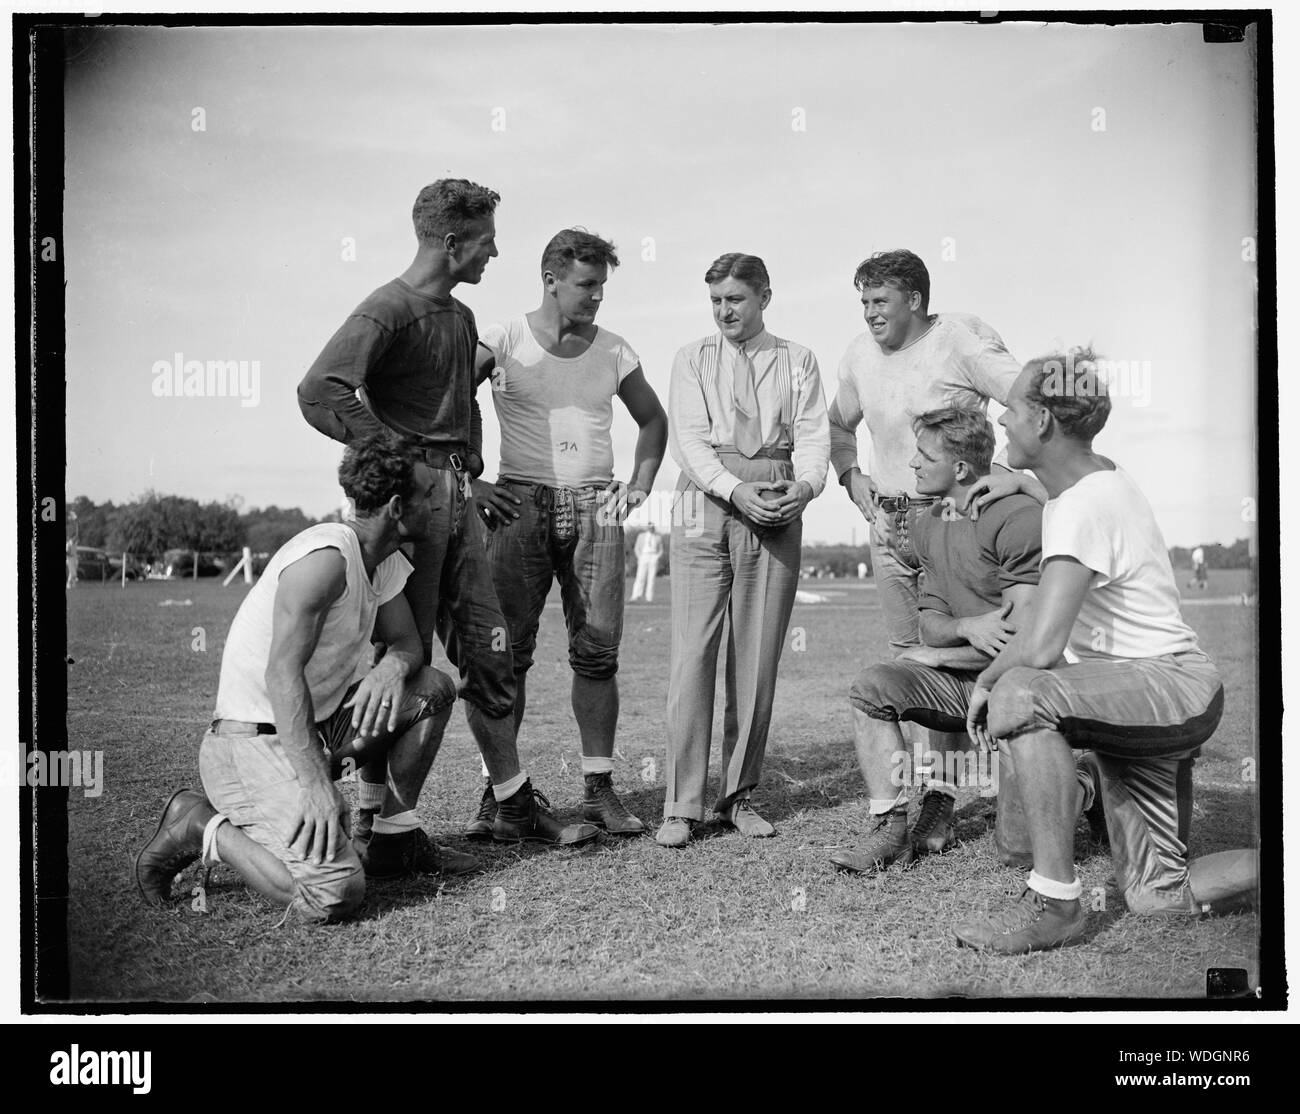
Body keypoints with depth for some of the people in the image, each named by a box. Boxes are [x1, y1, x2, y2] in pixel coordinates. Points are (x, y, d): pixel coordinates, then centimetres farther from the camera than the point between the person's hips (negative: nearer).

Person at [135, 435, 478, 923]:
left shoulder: (386, 561, 9)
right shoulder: (326, 557, -21)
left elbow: (407, 642, 13)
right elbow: (282, 672, -26)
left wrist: (391, 668, -13)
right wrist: (315, 784, -32)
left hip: (319, 722, 10)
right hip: (254, 738, -10)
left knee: (434, 688, 7)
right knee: (335, 893, -24)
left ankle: (391, 838, 15)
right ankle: (202, 827, -2)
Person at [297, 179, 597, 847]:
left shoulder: (461, 317, 18)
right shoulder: (387, 311, -11)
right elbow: (319, 393, -24)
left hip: (459, 493, 9)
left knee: (487, 651, 9)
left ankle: (516, 805, 17)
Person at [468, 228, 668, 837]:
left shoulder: (613, 351, 11)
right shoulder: (502, 342, 1)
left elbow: (652, 419, 26)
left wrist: (640, 485, 14)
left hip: (594, 508, 3)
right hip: (521, 506, -2)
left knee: (597, 651, 0)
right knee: (507, 651, -3)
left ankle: (599, 788, 8)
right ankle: (498, 788, 5)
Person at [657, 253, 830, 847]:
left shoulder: (798, 361, 15)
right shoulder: (692, 359, 12)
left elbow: (813, 434, 4)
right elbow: (688, 438, 0)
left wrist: (806, 485, -18)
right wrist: (736, 491, -16)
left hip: (777, 513, 1)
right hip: (706, 506, -1)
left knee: (758, 661, 2)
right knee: (692, 656, -7)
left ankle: (739, 796, 13)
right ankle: (681, 806, -2)